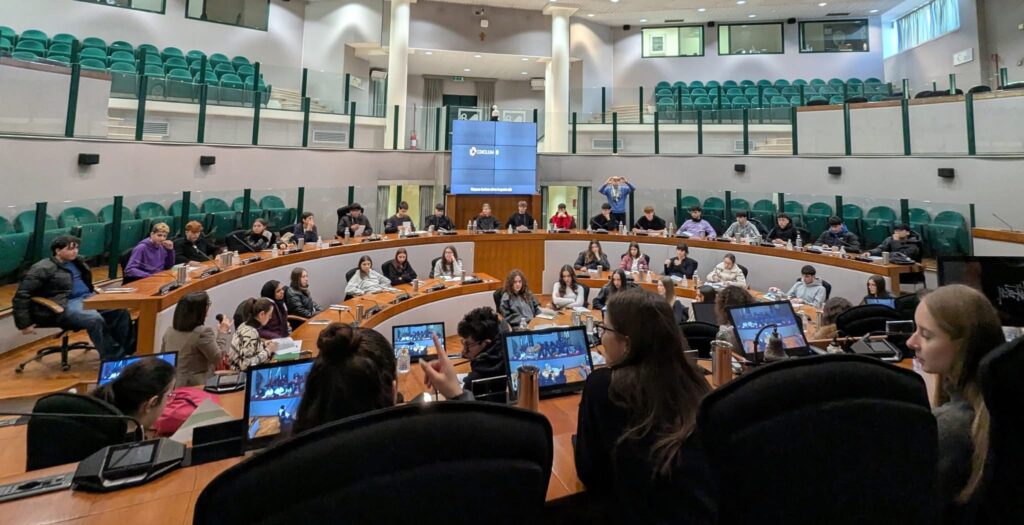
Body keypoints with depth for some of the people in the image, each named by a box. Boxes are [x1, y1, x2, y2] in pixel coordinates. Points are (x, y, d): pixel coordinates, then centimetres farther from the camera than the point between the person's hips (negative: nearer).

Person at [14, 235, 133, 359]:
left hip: (87, 297, 8)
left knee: (120, 310, -16)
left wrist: (95, 290, 17)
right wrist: (24, 323, -8)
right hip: (64, 305, -7)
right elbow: (21, 296, -7)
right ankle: (114, 358, -29)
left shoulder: (77, 262, 17)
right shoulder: (43, 269, -6)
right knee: (95, 319, -34)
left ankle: (130, 350, -14)